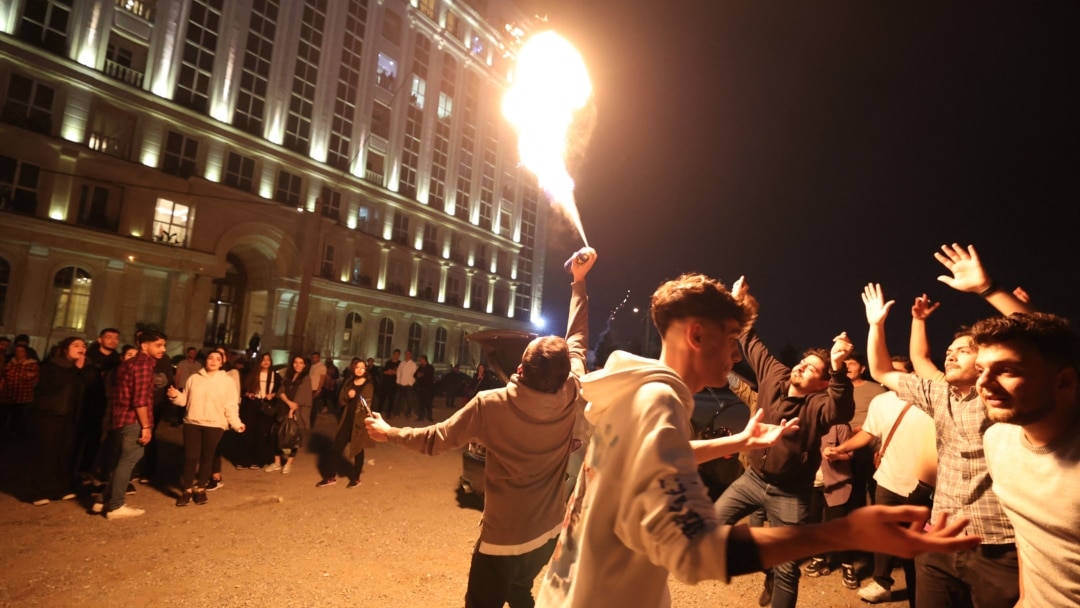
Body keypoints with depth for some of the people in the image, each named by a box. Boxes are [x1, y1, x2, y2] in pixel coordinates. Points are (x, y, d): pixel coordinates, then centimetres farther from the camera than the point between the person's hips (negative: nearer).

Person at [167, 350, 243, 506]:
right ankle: (187, 490, 15)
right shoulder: (194, 378, 8)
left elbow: (231, 406, -2)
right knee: (190, 457, 0)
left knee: (207, 457, 8)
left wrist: (236, 423, -13)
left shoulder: (228, 381, 1)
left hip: (214, 425, -1)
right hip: (192, 423, 1)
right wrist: (175, 396, -9)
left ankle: (200, 489, 23)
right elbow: (185, 400, 12)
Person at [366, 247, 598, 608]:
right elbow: (577, 339, 0)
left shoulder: (491, 406, -24)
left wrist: (389, 433, 8)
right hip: (549, 532, 5)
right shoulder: (572, 398, -15)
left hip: (504, 537, -4)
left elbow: (436, 440, -10)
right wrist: (579, 281, 10)